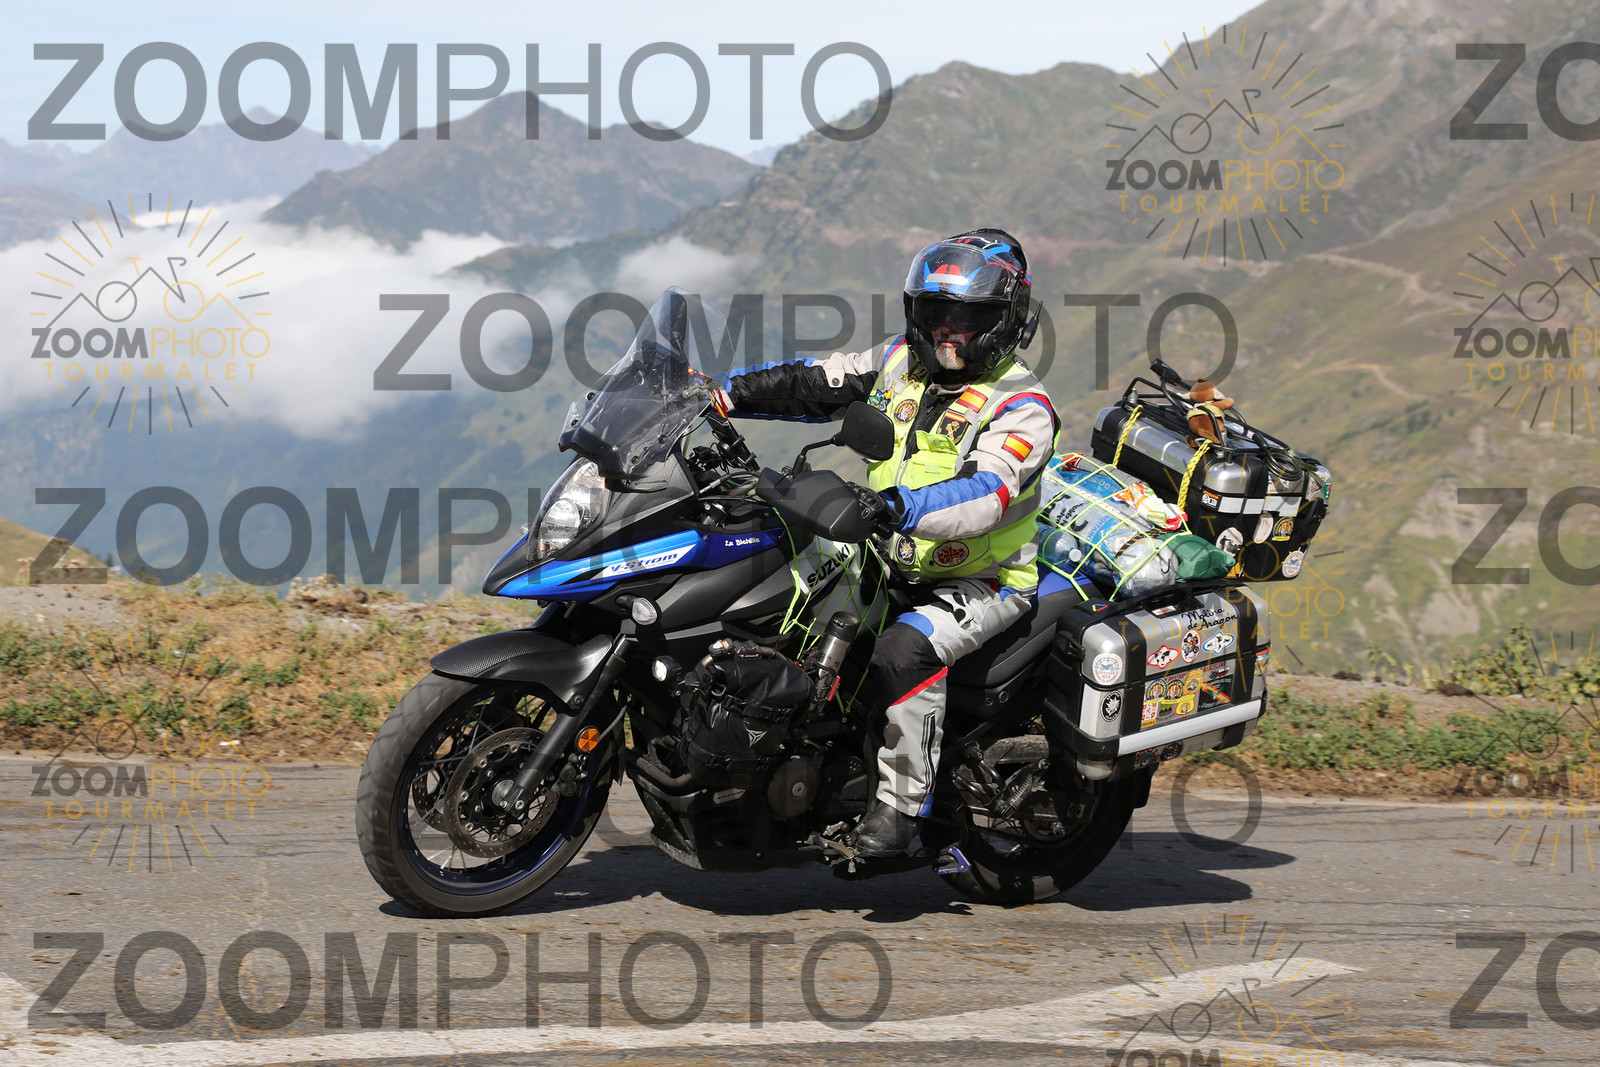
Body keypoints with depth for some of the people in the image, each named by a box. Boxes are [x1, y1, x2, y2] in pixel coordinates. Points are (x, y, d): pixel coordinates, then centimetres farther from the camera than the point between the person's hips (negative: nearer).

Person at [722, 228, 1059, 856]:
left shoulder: (1022, 408, -15)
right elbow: (814, 383, 8)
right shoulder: (902, 362, 6)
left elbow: (984, 495, -30)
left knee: (905, 650, -33)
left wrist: (898, 507, -46)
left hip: (981, 584, -7)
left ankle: (901, 803, -25)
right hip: (890, 567, 8)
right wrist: (722, 393, -5)